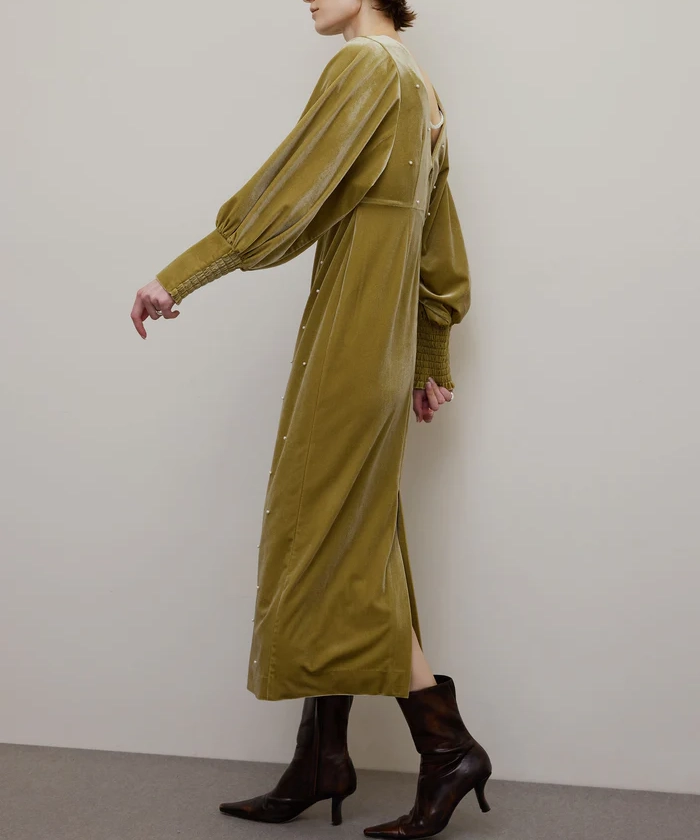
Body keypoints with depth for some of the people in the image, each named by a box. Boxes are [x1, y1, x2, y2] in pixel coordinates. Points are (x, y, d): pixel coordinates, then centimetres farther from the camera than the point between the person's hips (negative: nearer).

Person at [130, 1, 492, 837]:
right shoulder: (419, 89, 19)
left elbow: (285, 193, -15)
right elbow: (443, 257, 20)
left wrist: (175, 277, -10)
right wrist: (432, 363, 24)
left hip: (349, 343, -9)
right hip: (384, 348, 9)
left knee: (340, 549, -3)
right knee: (337, 546, 10)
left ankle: (447, 745, 5)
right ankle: (318, 767, 18)